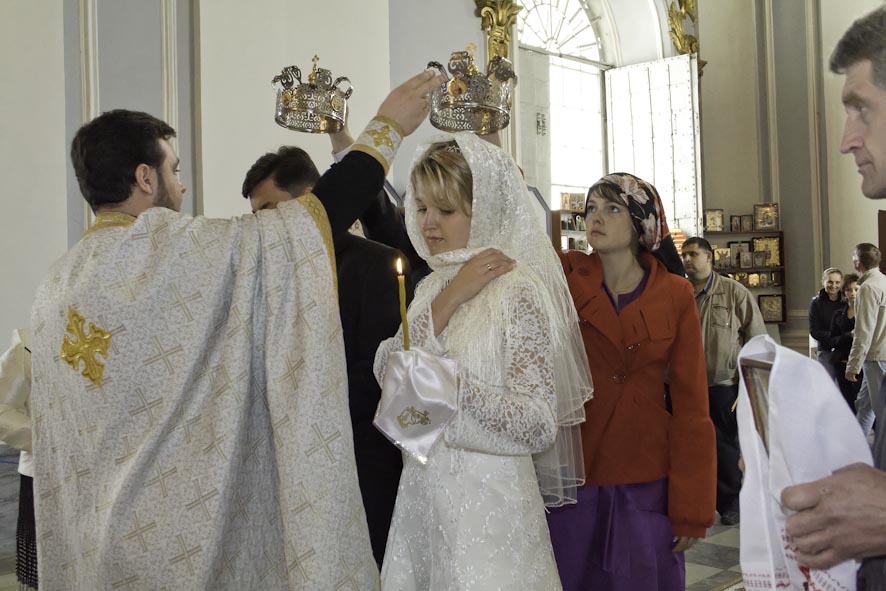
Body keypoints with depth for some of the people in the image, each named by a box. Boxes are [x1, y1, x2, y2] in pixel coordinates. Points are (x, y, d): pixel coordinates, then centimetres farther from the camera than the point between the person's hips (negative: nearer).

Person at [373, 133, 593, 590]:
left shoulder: (516, 289, -13)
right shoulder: (432, 286, 7)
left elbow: (538, 426, -16)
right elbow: (389, 377, -7)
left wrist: (451, 380, -23)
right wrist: (447, 300, -12)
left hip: (486, 501, -6)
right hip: (422, 495, 6)